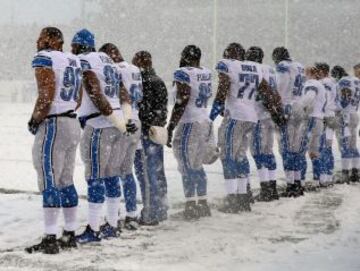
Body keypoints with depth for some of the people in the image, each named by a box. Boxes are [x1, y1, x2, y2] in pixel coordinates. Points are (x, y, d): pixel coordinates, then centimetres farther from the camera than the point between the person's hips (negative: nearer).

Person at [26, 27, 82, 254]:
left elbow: (46, 97, -17)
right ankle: (70, 235, 17)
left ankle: (50, 239, -6)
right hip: (73, 123, 8)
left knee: (49, 182, -6)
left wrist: (35, 120, -5)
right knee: (66, 181, 13)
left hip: (54, 125, -8)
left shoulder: (44, 59, -10)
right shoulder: (73, 60, 15)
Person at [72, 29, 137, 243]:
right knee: (112, 176, 13)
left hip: (99, 127, -8)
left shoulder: (84, 63, -7)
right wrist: (127, 120, 1)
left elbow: (96, 95, -16)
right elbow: (124, 93, 13)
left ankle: (94, 230, -2)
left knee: (95, 178, -4)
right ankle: (113, 226, 19)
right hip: (117, 126, 8)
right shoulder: (108, 61, 19)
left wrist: (120, 124, -13)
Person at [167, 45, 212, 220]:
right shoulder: (206, 74, 10)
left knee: (187, 167, -1)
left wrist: (170, 128, -16)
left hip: (189, 123, -8)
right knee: (197, 165, 16)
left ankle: (191, 206, 0)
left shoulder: (184, 74, -14)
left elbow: (181, 103, -18)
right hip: (204, 120, 8)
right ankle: (203, 204, 21)